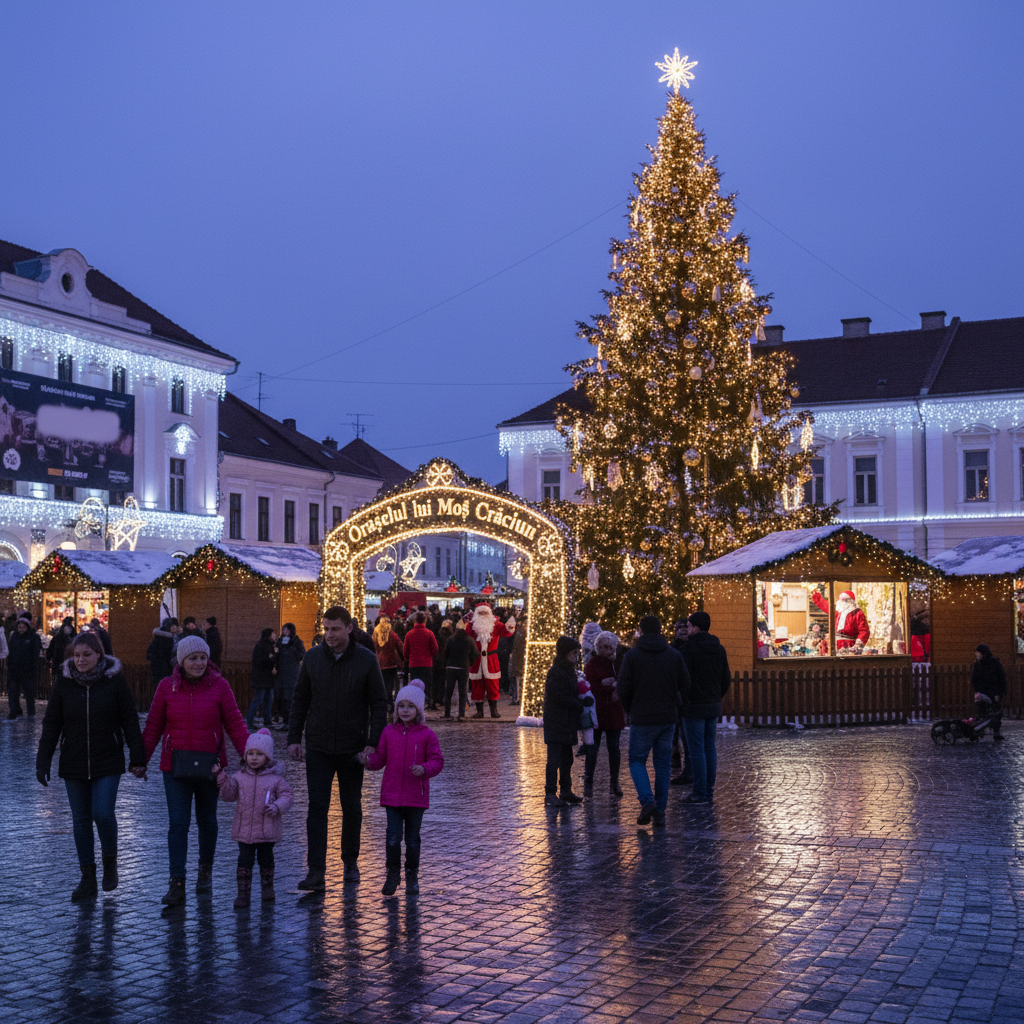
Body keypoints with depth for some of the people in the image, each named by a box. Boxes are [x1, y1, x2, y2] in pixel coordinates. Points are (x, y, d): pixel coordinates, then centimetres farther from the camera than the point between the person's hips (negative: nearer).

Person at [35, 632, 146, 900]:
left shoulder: (114, 680, -6)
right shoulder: (64, 682, 0)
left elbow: (129, 721, -3)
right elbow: (51, 724, 4)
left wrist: (138, 758, -5)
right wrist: (43, 761, -1)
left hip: (108, 763, -3)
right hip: (73, 764, 3)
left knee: (103, 814, -12)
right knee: (81, 820, 8)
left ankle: (110, 860, 16)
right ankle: (88, 879, 18)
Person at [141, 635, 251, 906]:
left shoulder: (219, 686, -4)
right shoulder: (167, 687, -1)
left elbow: (235, 724, -2)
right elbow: (153, 726, 4)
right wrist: (142, 760, -2)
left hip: (210, 765, 0)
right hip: (176, 767, 0)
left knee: (207, 821, 14)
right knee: (178, 823, -7)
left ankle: (205, 869, 37)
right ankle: (177, 885, -6)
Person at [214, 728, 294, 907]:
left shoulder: (276, 777, -2)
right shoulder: (240, 776, 5)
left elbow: (286, 795, -2)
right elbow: (228, 794, 1)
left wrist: (277, 807, -20)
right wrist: (222, 777, -11)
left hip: (267, 830, -1)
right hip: (243, 829, 1)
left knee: (266, 859, 11)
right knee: (244, 860, -1)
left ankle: (267, 888, 29)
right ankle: (243, 893, 4)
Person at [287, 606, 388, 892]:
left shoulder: (366, 660, -6)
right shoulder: (312, 658, 0)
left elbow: (378, 704, -2)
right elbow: (300, 700, 7)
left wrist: (373, 742, -11)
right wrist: (294, 738, 0)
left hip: (352, 748, 0)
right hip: (318, 747, 1)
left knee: (352, 808, 12)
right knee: (317, 808, -5)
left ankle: (350, 863, 28)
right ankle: (316, 873, -6)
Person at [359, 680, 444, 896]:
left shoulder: (427, 735, -2)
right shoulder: (389, 733, 5)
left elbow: (437, 761, -4)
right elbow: (380, 758, 7)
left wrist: (424, 769, -23)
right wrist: (368, 761, -14)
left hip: (416, 797, -1)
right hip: (392, 795, 1)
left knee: (412, 839, 9)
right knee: (393, 838, -4)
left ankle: (412, 877, 23)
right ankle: (392, 874, 13)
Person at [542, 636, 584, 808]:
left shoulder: (569, 671, 16)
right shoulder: (556, 672, -15)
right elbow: (558, 697, -20)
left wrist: (581, 702, 3)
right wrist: (580, 705, -13)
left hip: (567, 723, 10)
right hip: (556, 724, -10)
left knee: (566, 759, 14)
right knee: (554, 760, -7)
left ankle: (566, 792, 23)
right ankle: (550, 795, -4)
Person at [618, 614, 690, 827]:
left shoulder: (632, 656, -6)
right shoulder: (675, 655, 3)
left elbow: (623, 688, -7)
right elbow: (685, 686, 4)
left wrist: (630, 711, 9)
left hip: (642, 719, -3)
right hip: (668, 718, 3)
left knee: (637, 761, 10)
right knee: (663, 764, 10)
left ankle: (647, 801, -11)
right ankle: (660, 812, 9)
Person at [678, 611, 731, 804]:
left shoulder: (689, 647, -13)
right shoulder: (719, 648, 9)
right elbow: (726, 679, 12)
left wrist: (681, 701, -9)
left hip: (694, 706, -7)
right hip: (714, 706, 7)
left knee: (696, 749, -3)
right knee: (710, 747, 11)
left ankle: (700, 793, -2)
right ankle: (709, 791, 15)